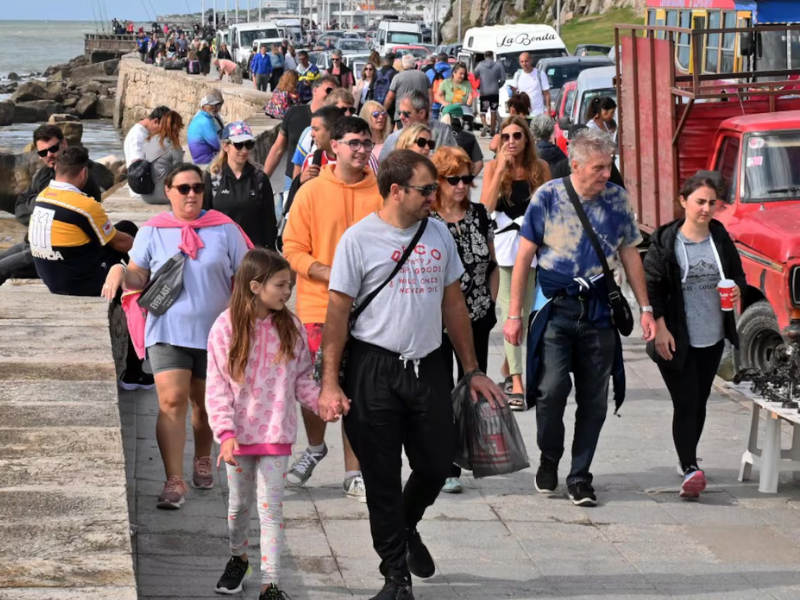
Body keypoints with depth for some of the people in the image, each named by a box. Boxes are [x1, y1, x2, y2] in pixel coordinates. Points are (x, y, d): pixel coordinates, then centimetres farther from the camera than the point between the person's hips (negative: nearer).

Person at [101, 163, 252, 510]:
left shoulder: (224, 230, 1)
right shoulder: (152, 231, 2)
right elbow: (139, 278, 4)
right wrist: (120, 272, -19)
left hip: (214, 333, 1)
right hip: (168, 332, -1)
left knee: (205, 404, 15)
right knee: (171, 402, -15)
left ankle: (203, 461, 40)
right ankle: (174, 481, -16)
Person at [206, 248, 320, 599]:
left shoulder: (291, 328, -3)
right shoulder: (226, 328, -10)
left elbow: (302, 379, 5)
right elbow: (217, 387, -10)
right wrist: (226, 432, -18)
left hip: (276, 433, 0)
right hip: (239, 434, 0)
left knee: (271, 507, -3)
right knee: (239, 504, 16)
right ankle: (238, 559, 41)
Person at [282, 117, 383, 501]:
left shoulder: (381, 194, 1)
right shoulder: (312, 192, -1)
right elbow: (293, 250, -2)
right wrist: (330, 275, -16)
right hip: (318, 306, 0)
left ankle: (354, 473, 11)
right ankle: (315, 448, 35)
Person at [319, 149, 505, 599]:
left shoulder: (439, 234, 8)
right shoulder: (360, 239, -7)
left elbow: (453, 304, 15)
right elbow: (338, 313, -6)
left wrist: (473, 370, 13)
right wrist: (330, 383, -11)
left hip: (428, 368, 4)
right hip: (374, 371, -4)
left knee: (436, 467, 8)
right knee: (383, 478, 3)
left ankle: (406, 528, 39)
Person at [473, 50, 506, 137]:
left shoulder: (480, 66, -1)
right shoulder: (498, 66, -1)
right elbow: (503, 79, -2)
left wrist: (479, 87, 19)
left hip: (484, 93, -1)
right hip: (495, 92, 1)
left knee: (483, 112, 8)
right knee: (493, 112, 10)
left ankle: (485, 125, -20)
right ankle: (492, 132, 10)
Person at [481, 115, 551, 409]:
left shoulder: (540, 168, 3)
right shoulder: (493, 167, -1)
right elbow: (486, 206, -13)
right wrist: (501, 169, -16)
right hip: (502, 244, -2)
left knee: (525, 312, 7)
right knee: (510, 313, -10)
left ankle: (507, 367, 31)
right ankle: (516, 384, -14)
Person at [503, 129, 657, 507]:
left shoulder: (617, 199, 4)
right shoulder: (548, 197, -5)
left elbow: (629, 255, 13)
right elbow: (525, 256, 0)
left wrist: (645, 308, 10)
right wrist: (515, 315, -2)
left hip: (598, 309, 3)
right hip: (555, 306, -3)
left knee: (594, 399, 3)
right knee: (552, 387, -16)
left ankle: (580, 477, 15)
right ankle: (549, 458, 10)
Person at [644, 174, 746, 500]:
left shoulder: (720, 237, 4)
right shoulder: (665, 241, -8)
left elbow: (738, 274, 14)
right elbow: (651, 286, -7)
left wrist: (737, 290, -9)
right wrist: (660, 328, -14)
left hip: (712, 339, 5)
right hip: (676, 340, -5)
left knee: (699, 403, 15)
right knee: (686, 405, -10)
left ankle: (688, 460, 31)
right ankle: (690, 470, -14)